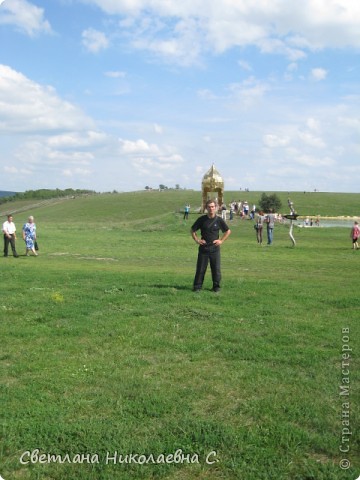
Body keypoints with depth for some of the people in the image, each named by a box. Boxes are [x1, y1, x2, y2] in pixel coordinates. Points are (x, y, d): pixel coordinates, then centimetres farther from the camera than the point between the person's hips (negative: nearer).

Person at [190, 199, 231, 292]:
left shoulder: (219, 220, 0)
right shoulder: (202, 219, 0)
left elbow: (228, 231, 13)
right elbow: (192, 230, 10)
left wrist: (221, 240, 5)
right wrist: (197, 240, 0)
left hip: (215, 248, 0)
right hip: (203, 248, 0)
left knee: (216, 269, 4)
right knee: (200, 268, 2)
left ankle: (216, 286, 16)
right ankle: (197, 286, 11)